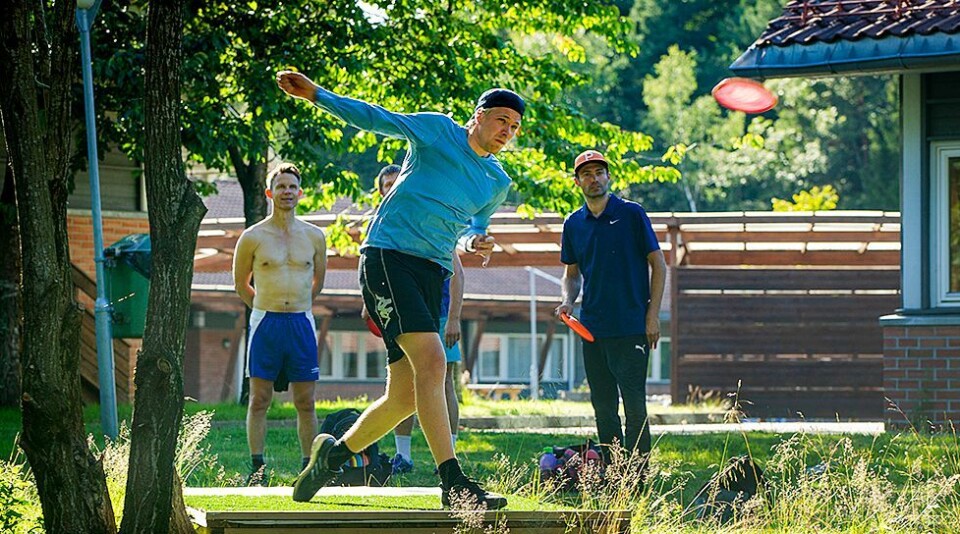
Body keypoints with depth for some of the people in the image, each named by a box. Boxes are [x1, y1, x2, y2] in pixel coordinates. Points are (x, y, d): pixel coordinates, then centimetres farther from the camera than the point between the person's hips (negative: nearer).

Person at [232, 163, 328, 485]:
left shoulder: (314, 237, 7)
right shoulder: (253, 237, 1)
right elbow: (240, 283, 13)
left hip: (302, 323, 2)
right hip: (265, 323, -2)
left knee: (305, 402, 3)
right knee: (259, 399, -2)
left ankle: (309, 467, 7)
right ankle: (257, 468, 1)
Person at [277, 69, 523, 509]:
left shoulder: (498, 182, 18)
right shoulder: (438, 131, 2)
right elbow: (374, 118, 2)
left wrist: (473, 241, 7)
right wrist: (314, 94, -5)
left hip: (434, 274, 7)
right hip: (388, 256, -7)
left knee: (404, 397, 4)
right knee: (431, 361, -23)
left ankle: (335, 452, 29)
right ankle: (453, 483, -28)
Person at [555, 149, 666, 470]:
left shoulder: (631, 214, -1)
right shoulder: (574, 224, 11)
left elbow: (658, 264, 0)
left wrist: (653, 315, -7)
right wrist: (567, 300, 0)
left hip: (631, 328, -5)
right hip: (592, 329, 5)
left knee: (634, 404, -8)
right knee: (603, 407, 8)